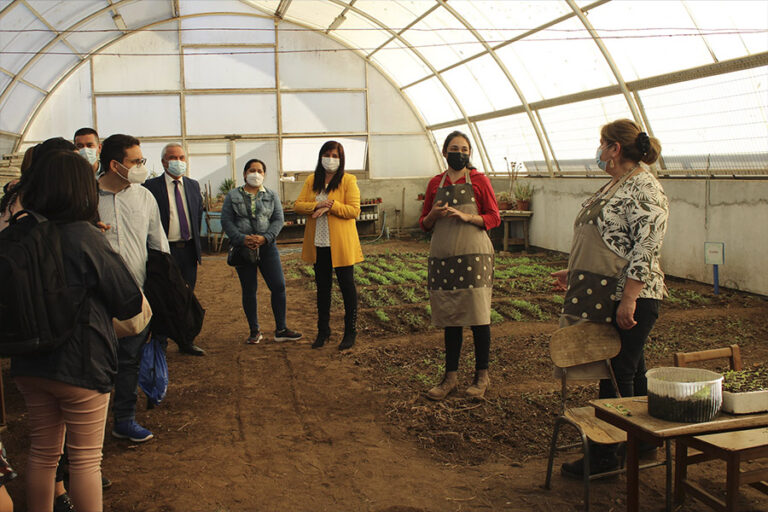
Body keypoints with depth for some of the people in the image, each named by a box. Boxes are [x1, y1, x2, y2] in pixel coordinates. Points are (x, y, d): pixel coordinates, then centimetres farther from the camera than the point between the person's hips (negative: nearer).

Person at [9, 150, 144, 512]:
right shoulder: (85, 238, -18)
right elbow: (130, 304, -13)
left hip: (28, 365, 6)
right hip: (80, 365, -6)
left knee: (42, 452, 21)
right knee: (86, 459, 8)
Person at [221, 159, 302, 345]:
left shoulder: (272, 196, 10)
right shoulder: (232, 196, 7)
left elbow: (278, 220, 2)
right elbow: (226, 221, 0)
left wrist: (265, 237, -15)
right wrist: (242, 238, -16)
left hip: (267, 247, 1)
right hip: (243, 248, -1)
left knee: (278, 286, -4)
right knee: (249, 290, 4)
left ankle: (281, 329, 7)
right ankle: (255, 331, 16)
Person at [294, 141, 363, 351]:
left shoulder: (348, 180, -5)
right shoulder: (312, 180, 9)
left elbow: (354, 210, -12)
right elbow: (297, 205, 2)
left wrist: (330, 206, -22)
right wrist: (317, 205, -16)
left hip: (341, 244, -5)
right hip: (319, 244, 5)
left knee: (347, 285, 3)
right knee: (322, 287, 13)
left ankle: (350, 331, 15)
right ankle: (323, 330, 25)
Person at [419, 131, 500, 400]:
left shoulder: (479, 180, 3)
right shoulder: (435, 183, 12)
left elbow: (494, 218, 0)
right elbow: (424, 223, 15)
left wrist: (465, 216, -15)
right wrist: (433, 215, -7)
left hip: (473, 255, -3)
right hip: (443, 256, 3)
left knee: (478, 316, -1)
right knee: (450, 317, 9)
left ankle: (482, 375, 13)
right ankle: (451, 376, 17)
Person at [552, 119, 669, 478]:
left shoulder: (645, 189, -15)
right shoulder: (613, 186, 16)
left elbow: (646, 249, -21)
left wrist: (629, 299, -24)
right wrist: (573, 273, 23)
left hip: (629, 300, -10)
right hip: (602, 297, 10)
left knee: (621, 374, -1)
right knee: (629, 372, 15)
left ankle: (605, 455, 8)